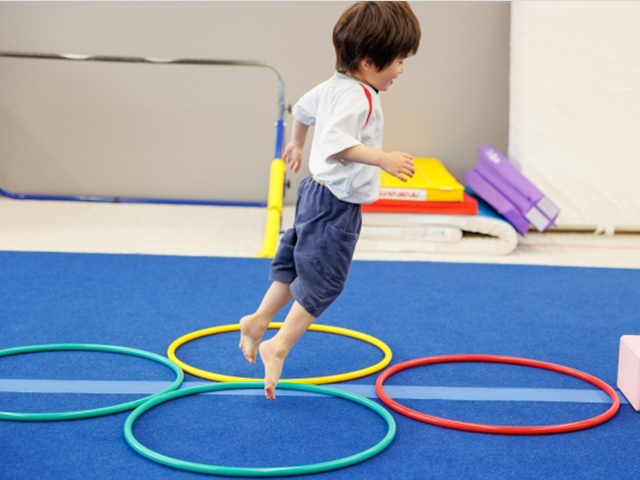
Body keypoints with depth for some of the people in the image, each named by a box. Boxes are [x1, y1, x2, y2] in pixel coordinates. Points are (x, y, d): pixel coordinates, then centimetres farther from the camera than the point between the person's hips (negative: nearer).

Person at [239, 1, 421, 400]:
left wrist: (297, 145, 46)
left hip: (319, 192, 10)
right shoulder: (359, 97, -23)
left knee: (294, 266, 21)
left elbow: (303, 108, 28)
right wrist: (383, 159, -44)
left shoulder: (334, 86, 9)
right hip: (336, 205, -10)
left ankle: (258, 321, 29)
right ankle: (278, 347, -1)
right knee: (322, 283, -3)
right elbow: (336, 140, -39)